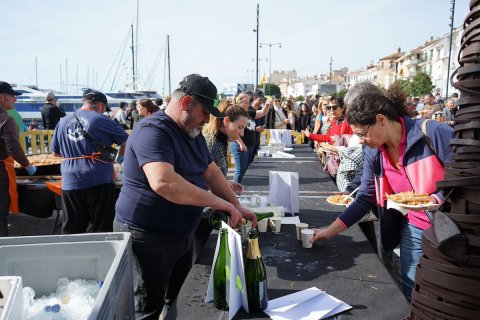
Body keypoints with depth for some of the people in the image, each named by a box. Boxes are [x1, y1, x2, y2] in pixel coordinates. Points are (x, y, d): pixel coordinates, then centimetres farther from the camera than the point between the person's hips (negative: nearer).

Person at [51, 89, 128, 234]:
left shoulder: (63, 122, 8)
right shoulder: (102, 120, -5)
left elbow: (56, 152, 18)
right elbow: (127, 142, 2)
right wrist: (117, 155, 19)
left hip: (70, 184, 4)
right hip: (99, 182, -4)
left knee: (71, 231, 12)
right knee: (102, 230, 6)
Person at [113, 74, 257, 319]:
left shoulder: (192, 132, 7)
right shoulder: (153, 131, -24)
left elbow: (211, 172, 12)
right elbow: (163, 182, -40)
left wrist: (236, 206, 1)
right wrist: (217, 202, -33)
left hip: (182, 234, 9)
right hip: (147, 237, -9)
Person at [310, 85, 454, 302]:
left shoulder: (434, 133, -20)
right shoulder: (372, 154, -4)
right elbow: (365, 199, 2)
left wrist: (440, 199, -27)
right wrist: (329, 231, 0)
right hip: (414, 233, 4)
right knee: (412, 299, 10)